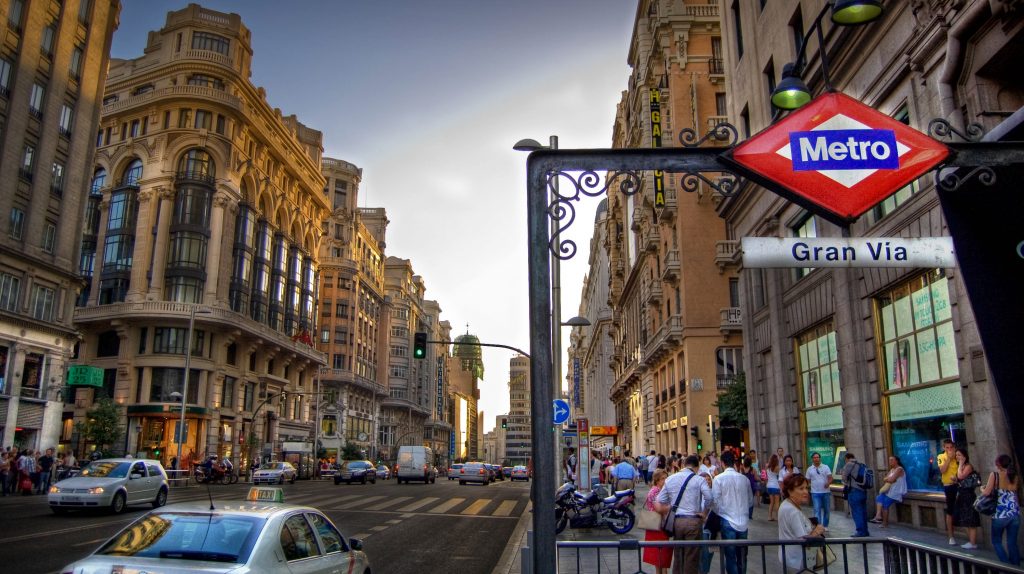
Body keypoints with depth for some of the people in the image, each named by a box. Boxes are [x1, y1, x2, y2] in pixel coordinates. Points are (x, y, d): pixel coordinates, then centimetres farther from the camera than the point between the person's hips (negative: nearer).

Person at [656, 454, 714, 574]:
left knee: (677, 555, 16)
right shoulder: (698, 480, -5)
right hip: (693, 521, -4)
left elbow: (659, 503, 8)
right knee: (691, 558, 5)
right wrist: (703, 512, -7)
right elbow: (709, 497, -21)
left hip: (676, 521, 4)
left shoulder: (670, 479, 7)